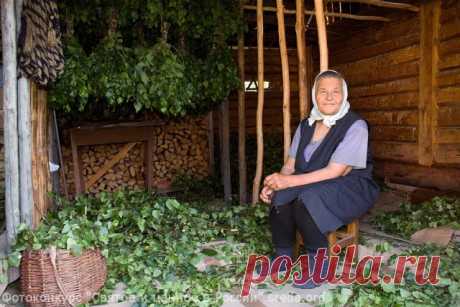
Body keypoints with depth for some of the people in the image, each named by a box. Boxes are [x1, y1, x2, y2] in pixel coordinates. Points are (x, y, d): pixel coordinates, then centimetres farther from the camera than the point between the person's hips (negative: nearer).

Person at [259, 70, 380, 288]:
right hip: (313, 187, 5)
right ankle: (282, 256, -8)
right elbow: (290, 165, 5)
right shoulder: (306, 125, 7)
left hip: (350, 189, -5)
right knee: (279, 197, -25)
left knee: (306, 200, -34)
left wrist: (289, 181, -26)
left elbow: (335, 172, -21)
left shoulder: (355, 126, -12)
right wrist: (275, 183, -17)